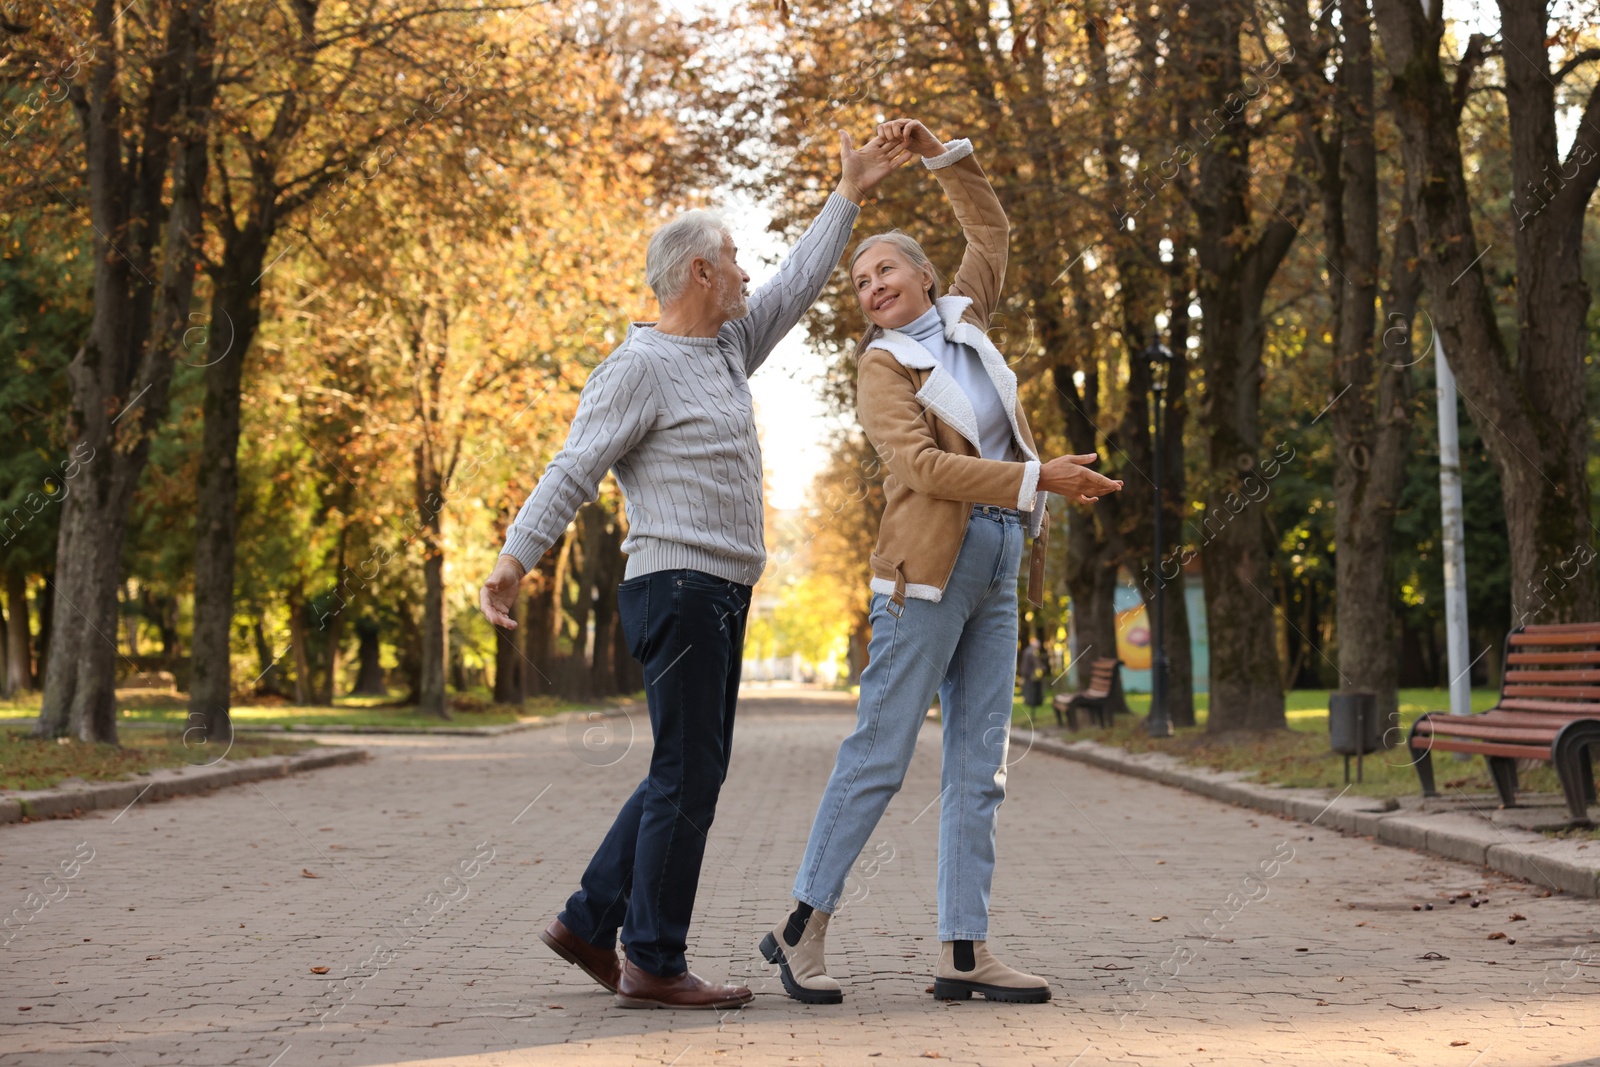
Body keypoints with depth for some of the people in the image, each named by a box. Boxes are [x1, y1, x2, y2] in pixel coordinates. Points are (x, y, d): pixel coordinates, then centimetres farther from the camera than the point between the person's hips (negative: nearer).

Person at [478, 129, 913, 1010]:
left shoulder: (725, 347, 16)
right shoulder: (639, 367, -10)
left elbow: (795, 288, 26)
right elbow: (572, 472, -13)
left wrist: (849, 194, 29)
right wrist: (513, 557, -23)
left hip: (720, 594, 10)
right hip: (676, 584, -10)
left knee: (692, 774, 12)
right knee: (687, 776, -8)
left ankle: (590, 923, 18)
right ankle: (653, 964, -3)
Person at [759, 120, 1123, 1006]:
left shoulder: (965, 320, 15)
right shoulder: (884, 366, -2)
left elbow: (990, 227, 26)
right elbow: (924, 466, -16)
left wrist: (935, 152, 14)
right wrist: (1039, 481, -20)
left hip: (996, 574, 6)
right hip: (929, 567, -6)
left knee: (978, 767, 3)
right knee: (879, 756, -6)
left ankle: (965, 951, 3)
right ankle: (802, 928, 3)